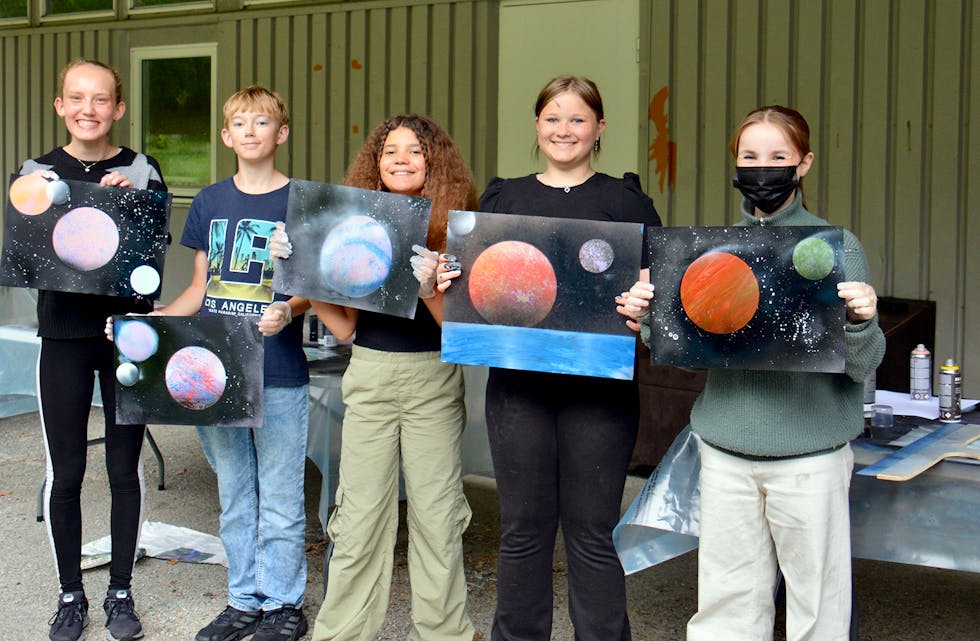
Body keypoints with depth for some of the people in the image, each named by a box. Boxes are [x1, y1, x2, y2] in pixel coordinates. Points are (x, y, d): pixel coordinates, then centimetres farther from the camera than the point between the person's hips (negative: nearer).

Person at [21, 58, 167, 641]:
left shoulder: (142, 172, 1)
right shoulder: (36, 173, 4)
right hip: (64, 336, 1)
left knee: (126, 468, 7)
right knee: (65, 472, 5)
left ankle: (121, 594, 21)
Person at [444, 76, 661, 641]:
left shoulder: (626, 200, 5)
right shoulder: (503, 198, 13)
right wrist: (449, 281, -3)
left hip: (598, 386, -2)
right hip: (518, 381, 2)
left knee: (593, 531, 3)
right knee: (523, 527, 10)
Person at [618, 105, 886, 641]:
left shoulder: (836, 247, -4)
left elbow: (860, 367, -5)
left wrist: (861, 322, -24)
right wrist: (646, 320, -7)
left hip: (810, 451, -3)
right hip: (725, 448, 4)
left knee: (816, 597, 5)